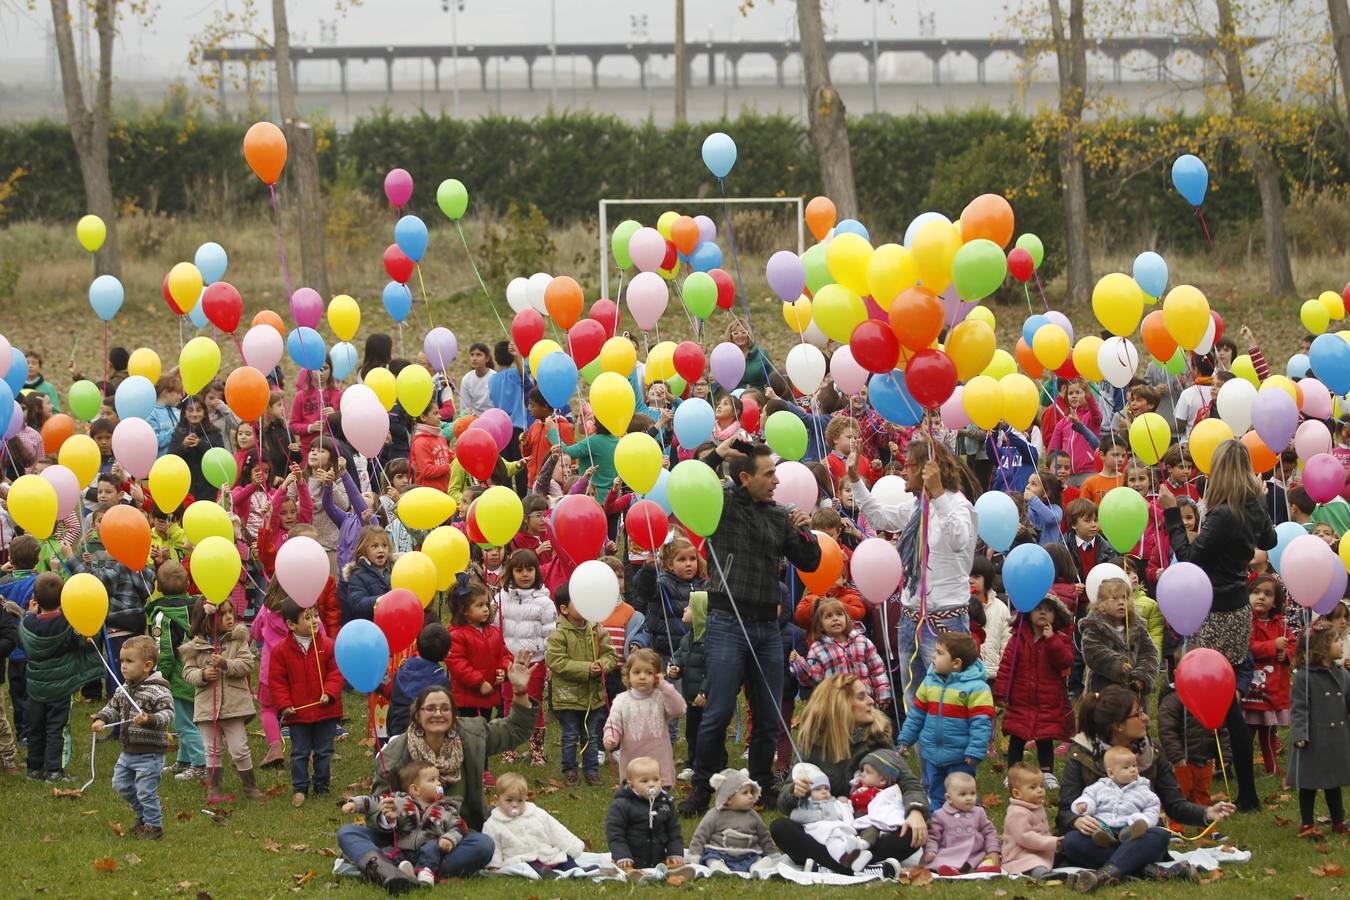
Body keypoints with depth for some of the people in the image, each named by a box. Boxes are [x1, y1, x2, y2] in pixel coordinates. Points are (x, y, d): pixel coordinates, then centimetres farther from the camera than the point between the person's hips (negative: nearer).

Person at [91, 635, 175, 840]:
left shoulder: (158, 690, -17)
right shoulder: (123, 690, 7)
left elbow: (167, 714, -25)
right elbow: (113, 707, 15)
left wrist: (149, 720, -41)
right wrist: (101, 719, -4)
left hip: (149, 753, -9)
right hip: (128, 751, 9)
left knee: (146, 791, -3)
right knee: (121, 785, 18)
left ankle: (154, 825, 15)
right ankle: (143, 816, 36)